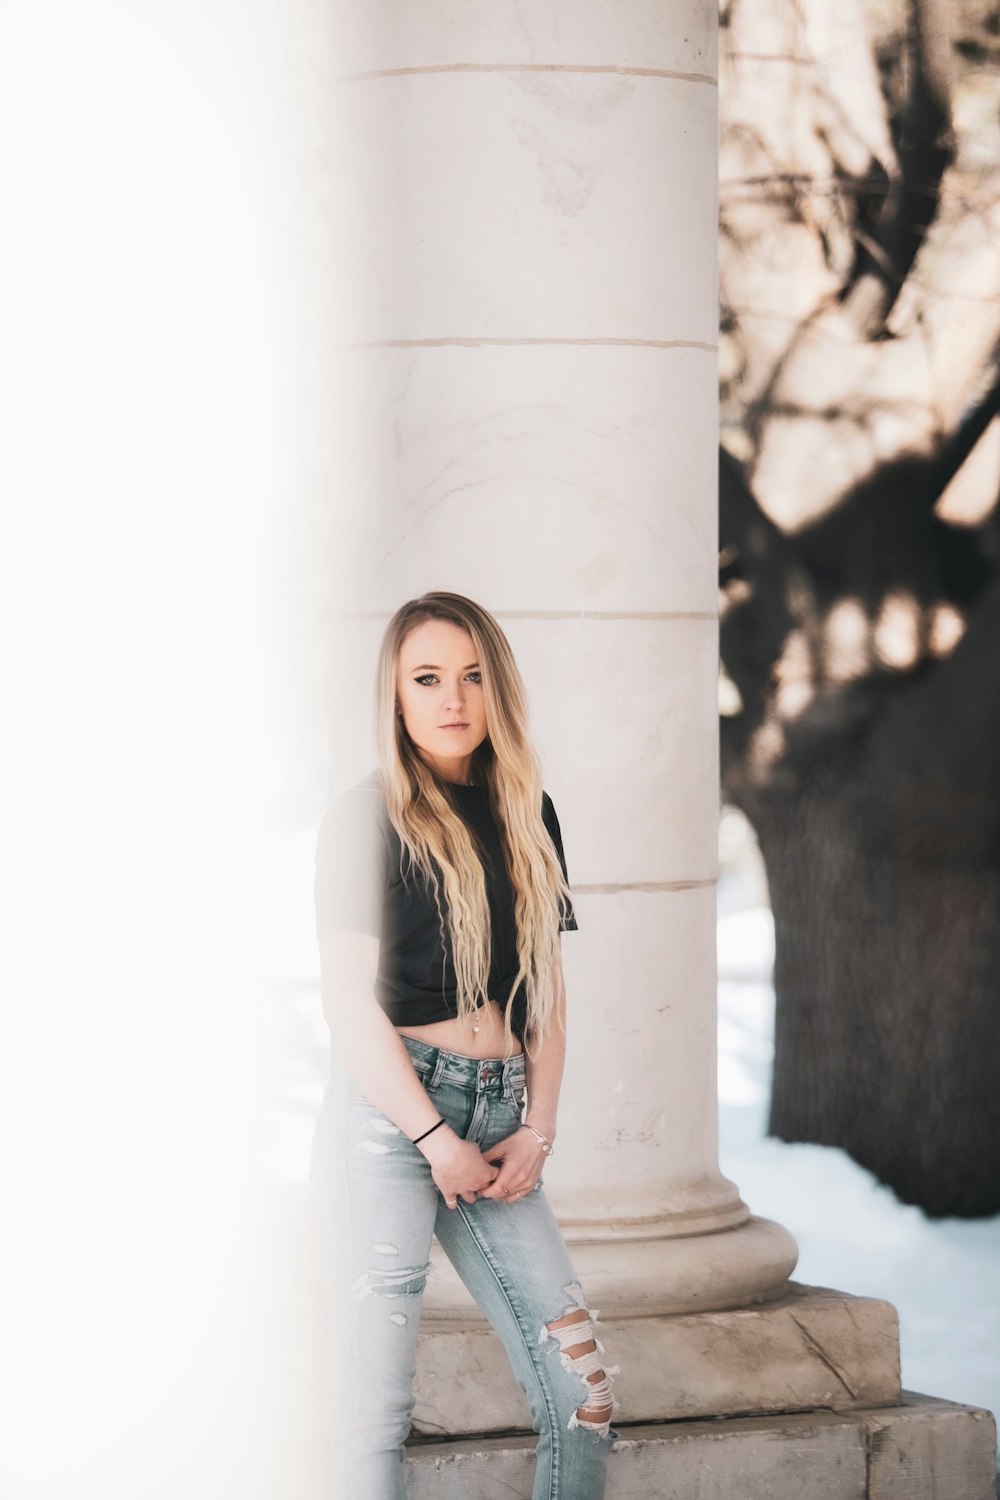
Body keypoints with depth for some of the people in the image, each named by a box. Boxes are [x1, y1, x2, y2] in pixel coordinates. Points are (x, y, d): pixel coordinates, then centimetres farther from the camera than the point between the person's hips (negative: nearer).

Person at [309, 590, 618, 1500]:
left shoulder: (528, 819, 15)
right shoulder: (367, 818, -1)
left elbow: (547, 990, 16)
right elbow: (350, 1000, -7)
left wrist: (536, 1132, 4)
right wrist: (438, 1141, -10)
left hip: (498, 1122, 5)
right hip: (390, 1117, -5)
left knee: (583, 1388, 0)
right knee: (377, 1409, -4)